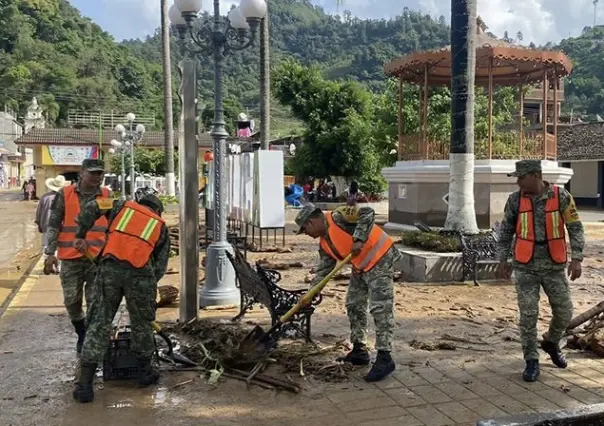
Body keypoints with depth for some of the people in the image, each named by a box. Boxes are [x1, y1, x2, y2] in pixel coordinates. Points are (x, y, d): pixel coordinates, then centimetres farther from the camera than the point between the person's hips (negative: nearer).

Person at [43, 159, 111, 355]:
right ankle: (82, 334, 31)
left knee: (95, 302, 1)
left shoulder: (107, 196, 4)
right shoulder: (65, 194, 1)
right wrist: (50, 253, -3)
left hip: (98, 258, 0)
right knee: (71, 301, 9)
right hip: (70, 258, 0)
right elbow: (53, 225, 3)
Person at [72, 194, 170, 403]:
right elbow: (160, 265, 16)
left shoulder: (122, 205, 24)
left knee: (99, 324, 6)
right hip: (139, 274, 0)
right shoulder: (161, 226, 23)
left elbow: (92, 207, 8)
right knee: (142, 324, 18)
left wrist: (81, 235, 14)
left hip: (109, 268, 1)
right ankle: (145, 372, 33)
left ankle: (85, 384, 7)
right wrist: (149, 285, 23)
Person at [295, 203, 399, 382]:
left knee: (381, 308, -12)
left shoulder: (337, 217, -17)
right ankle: (359, 351, 23)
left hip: (380, 259, -10)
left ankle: (384, 358, -10)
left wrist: (359, 240, -30)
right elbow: (323, 271, 12)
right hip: (360, 266, 10)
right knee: (354, 306, 14)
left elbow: (367, 213, -25)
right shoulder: (324, 243, 9)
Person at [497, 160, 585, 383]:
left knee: (564, 313, 6)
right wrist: (503, 259, 4)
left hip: (554, 266, 0)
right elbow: (506, 231, 6)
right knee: (528, 315, -3)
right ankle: (531, 362, 9)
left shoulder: (561, 196, -7)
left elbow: (575, 228, -5)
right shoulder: (515, 199, -3)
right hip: (525, 266, 0)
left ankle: (551, 343, 36)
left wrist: (576, 258, -14)